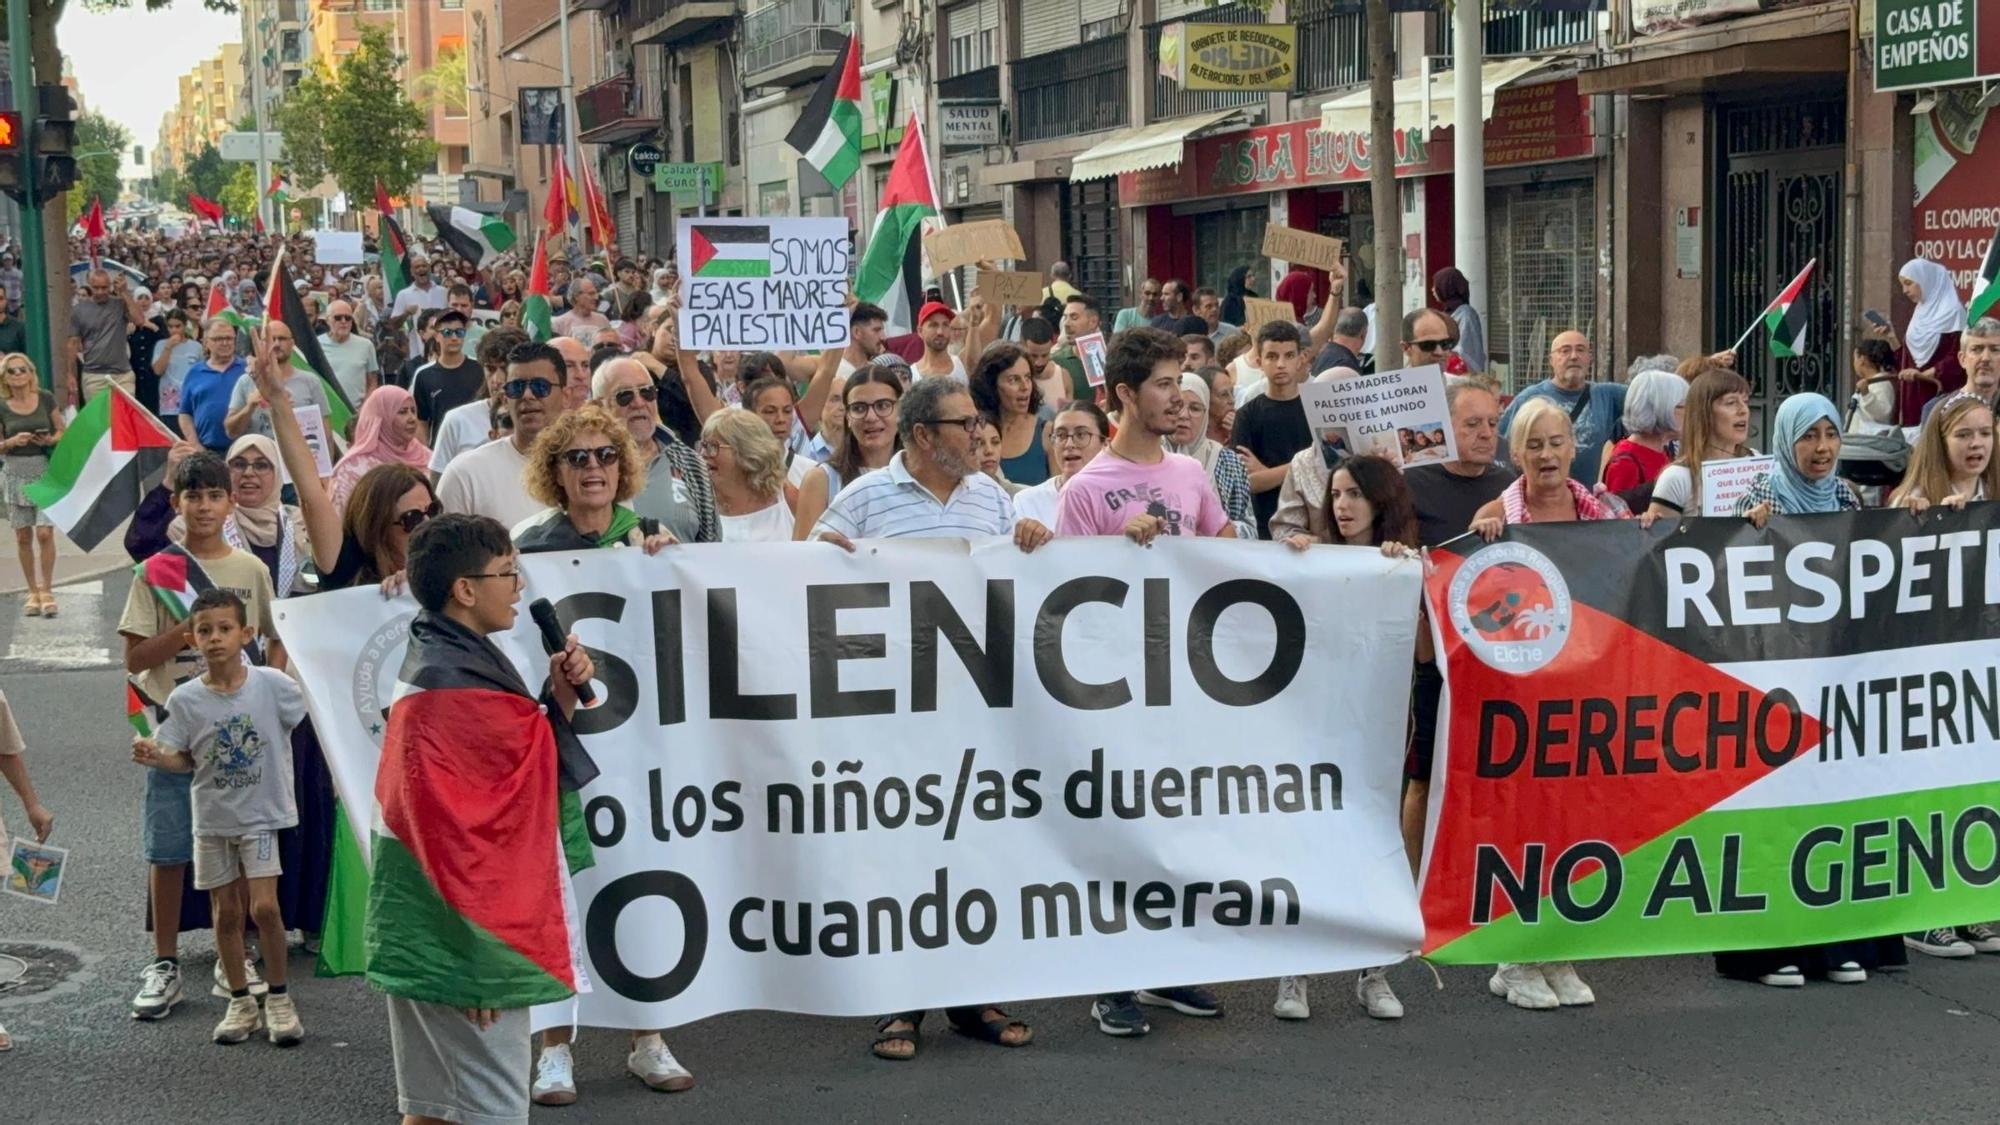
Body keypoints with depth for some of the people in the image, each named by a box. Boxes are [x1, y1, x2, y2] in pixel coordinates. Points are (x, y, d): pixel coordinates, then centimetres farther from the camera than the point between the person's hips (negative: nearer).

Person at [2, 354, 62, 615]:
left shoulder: (46, 399, -1)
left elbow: (61, 432, 6)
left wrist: (49, 440, -14)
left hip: (45, 471, -2)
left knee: (45, 532, -9)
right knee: (23, 536, 6)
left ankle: (46, 591, 1)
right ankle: (32, 592, 16)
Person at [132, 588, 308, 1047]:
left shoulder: (273, 685, -11)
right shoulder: (185, 699, -6)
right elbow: (184, 760, 0)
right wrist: (155, 756, -16)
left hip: (260, 815, -2)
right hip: (212, 819, 2)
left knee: (264, 906, -10)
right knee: (227, 911, 9)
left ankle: (278, 998, 8)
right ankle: (241, 1002, 23)